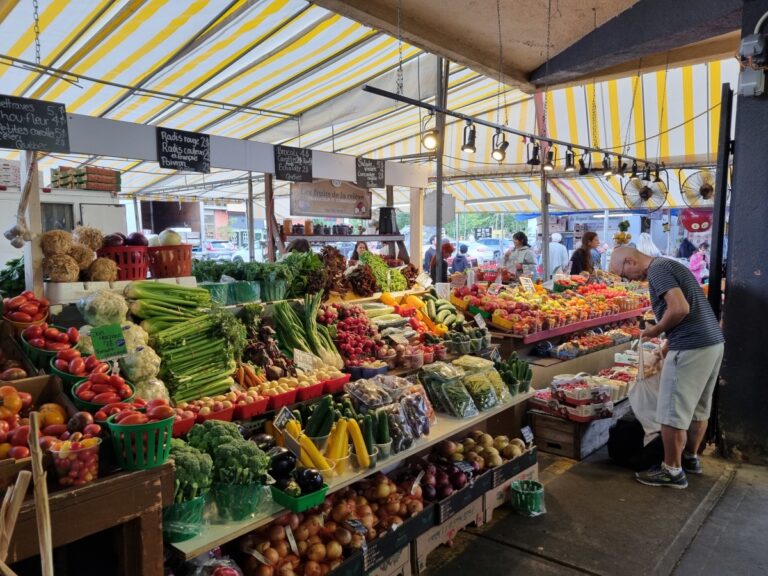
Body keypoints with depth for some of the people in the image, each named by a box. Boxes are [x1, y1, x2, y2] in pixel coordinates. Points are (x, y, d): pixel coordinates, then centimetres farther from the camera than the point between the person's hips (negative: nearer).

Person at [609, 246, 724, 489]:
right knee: (698, 407, 21)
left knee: (672, 412, 0)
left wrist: (656, 330, -8)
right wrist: (668, 345, 20)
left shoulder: (657, 270, -12)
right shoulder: (668, 265, 18)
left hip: (691, 348, -10)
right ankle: (691, 457, 35)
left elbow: (680, 308, -24)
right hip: (713, 342, 10)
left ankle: (672, 470, 9)